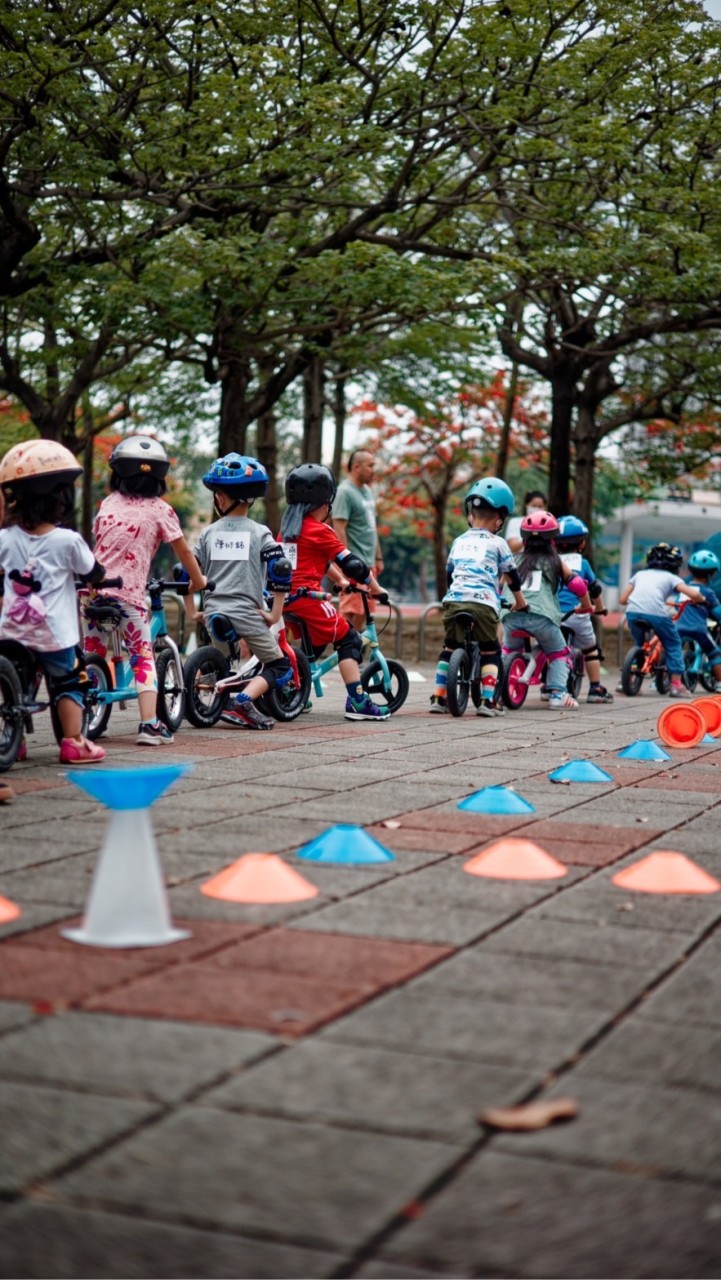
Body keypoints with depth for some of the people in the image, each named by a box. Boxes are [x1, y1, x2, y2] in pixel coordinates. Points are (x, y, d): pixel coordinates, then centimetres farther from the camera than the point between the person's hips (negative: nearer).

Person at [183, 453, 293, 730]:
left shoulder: (209, 533, 7)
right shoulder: (260, 533, 0)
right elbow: (281, 572, -8)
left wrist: (191, 612, 18)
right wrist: (275, 613, -1)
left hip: (214, 614, 3)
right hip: (248, 613, -3)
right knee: (279, 667, 5)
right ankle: (243, 701, -17)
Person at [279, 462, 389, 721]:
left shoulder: (288, 527, 17)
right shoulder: (319, 530, -7)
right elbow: (352, 564, -6)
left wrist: (340, 580, 38)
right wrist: (376, 588, 6)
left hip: (286, 597, 8)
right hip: (307, 597, -8)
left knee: (313, 644, 24)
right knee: (348, 639, 0)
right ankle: (357, 702, -7)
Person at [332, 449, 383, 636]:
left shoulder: (368, 491, 17)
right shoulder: (345, 492, -12)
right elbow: (339, 529, -17)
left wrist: (378, 557, 20)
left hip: (368, 563, 9)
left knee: (362, 614, 11)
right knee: (350, 613, -10)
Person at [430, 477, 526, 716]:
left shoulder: (459, 541, 22)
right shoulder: (497, 543, 12)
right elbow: (511, 575, 19)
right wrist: (520, 601, 33)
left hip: (453, 600, 3)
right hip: (483, 603, -3)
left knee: (449, 649, 17)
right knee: (490, 652, 7)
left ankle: (438, 697, 15)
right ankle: (488, 701, -3)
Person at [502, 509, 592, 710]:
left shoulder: (517, 559, 23)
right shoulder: (554, 561, 17)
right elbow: (576, 584, 15)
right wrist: (586, 605, 30)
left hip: (512, 615, 2)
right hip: (541, 616, -2)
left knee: (508, 651, 28)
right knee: (559, 654, 18)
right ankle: (558, 693, 1)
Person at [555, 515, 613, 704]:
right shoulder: (582, 563, 9)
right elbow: (595, 589, 17)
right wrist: (599, 608, 34)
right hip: (576, 613, -1)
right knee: (591, 649, 14)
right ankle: (595, 688, 14)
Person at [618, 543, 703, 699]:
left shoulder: (640, 574, 29)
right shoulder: (671, 577, 20)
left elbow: (622, 599, 26)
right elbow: (694, 594, 6)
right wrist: (700, 600, 28)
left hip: (633, 611, 3)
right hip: (656, 612, -3)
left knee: (638, 645, 28)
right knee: (673, 645, 17)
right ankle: (676, 685, 12)